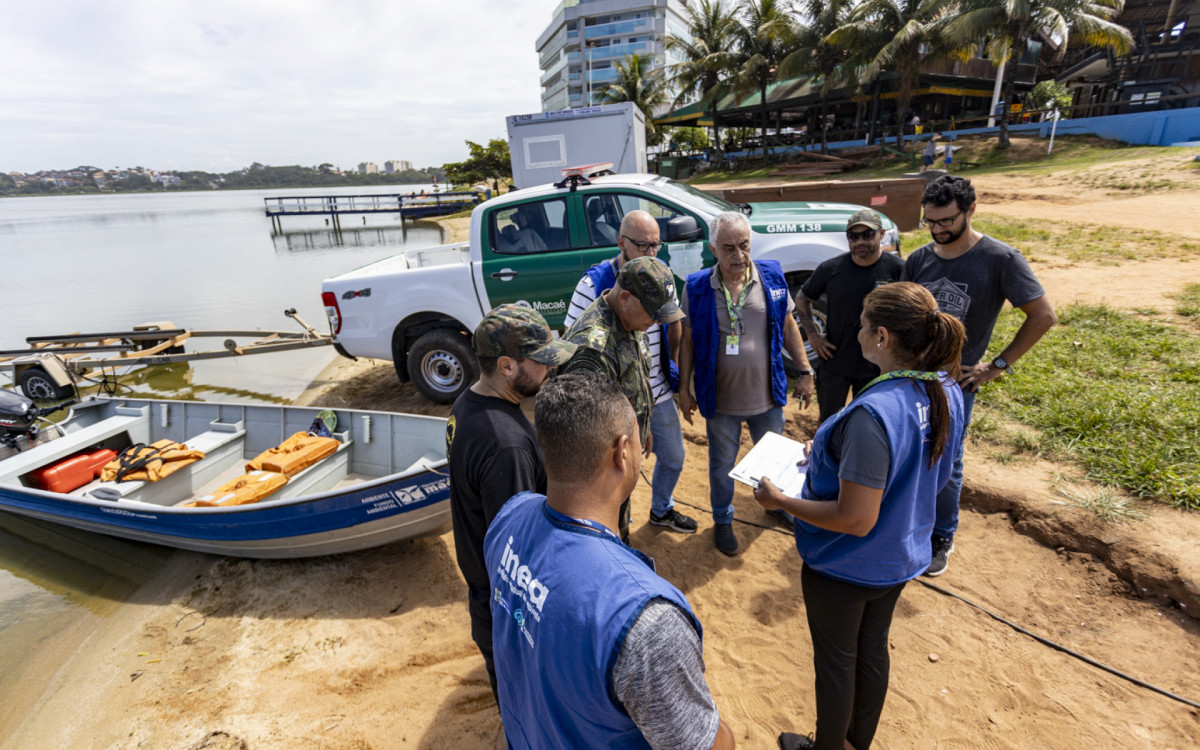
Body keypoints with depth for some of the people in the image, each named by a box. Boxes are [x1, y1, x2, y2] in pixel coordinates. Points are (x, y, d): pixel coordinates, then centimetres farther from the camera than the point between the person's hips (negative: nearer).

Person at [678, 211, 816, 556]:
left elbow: (788, 327, 3)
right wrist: (684, 388, -1)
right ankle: (723, 520, 40)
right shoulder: (697, 288, -11)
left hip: (767, 396, 2)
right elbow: (688, 340, -3)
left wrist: (805, 372, 3)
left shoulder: (772, 277, -7)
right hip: (720, 399, -2)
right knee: (722, 465, 16)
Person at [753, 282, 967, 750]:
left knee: (835, 662, 18)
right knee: (872, 648, 28)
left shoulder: (872, 415, -36)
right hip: (901, 555, 8)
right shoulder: (946, 393, -9)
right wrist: (833, 456, 7)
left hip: (846, 568, -8)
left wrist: (781, 501, -20)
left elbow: (855, 520, -31)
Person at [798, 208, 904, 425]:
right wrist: (812, 335, -2)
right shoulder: (830, 268, -8)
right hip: (834, 360, 1)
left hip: (876, 365, 0)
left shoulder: (897, 269, -12)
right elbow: (802, 298, 6)